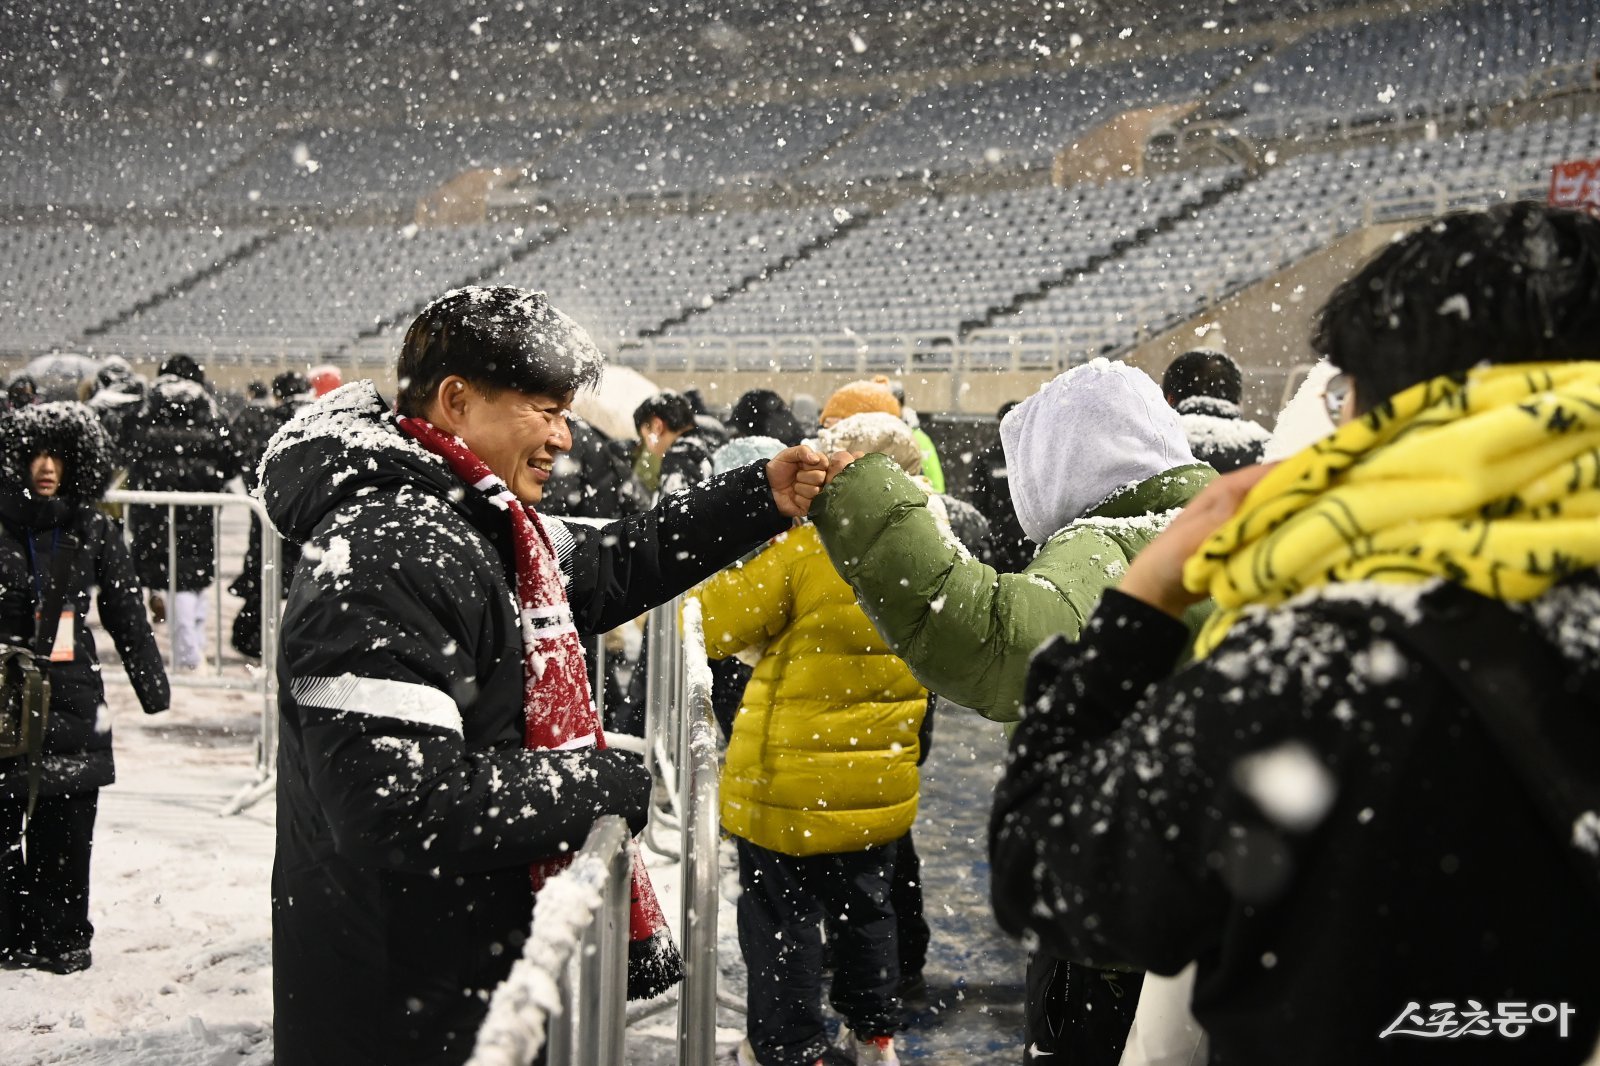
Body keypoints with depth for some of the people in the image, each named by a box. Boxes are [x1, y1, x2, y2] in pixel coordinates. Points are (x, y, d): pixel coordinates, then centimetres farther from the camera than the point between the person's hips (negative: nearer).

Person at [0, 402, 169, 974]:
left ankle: (61, 937, 17)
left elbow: (126, 612, 11)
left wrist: (152, 683, 11)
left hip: (72, 693, 2)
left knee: (67, 825, 5)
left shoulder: (94, 532, 6)